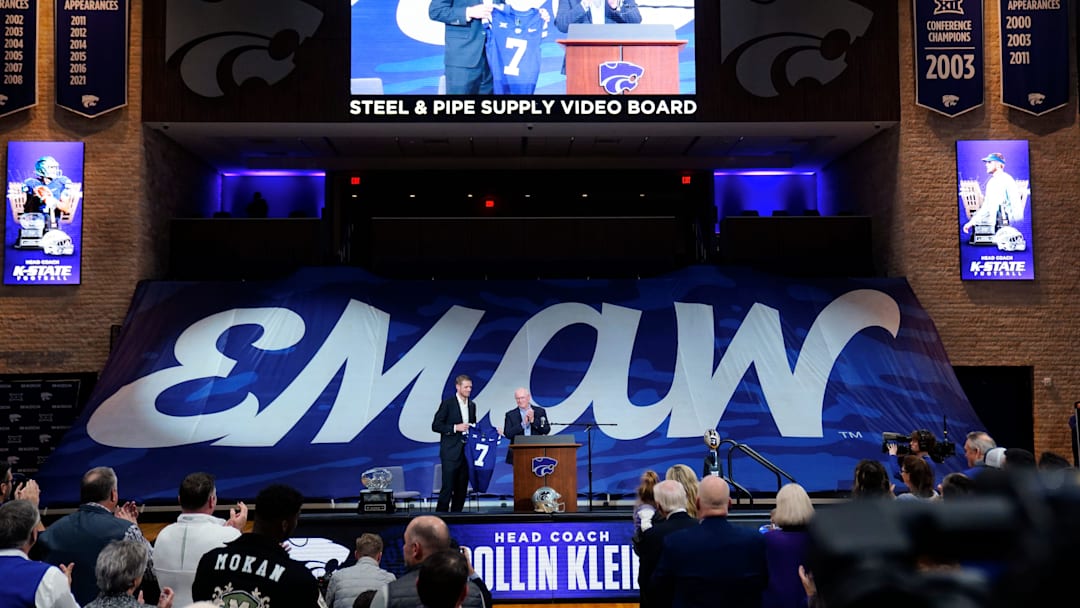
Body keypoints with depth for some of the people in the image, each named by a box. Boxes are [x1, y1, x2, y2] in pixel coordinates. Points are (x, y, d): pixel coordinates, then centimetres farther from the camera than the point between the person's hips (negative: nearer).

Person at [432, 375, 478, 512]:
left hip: (466, 452, 6)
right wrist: (455, 428, -16)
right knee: (447, 488, -7)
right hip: (451, 452, -6)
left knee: (462, 488, 7)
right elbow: (435, 426, -8)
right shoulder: (447, 403, -5)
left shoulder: (472, 405, 14)